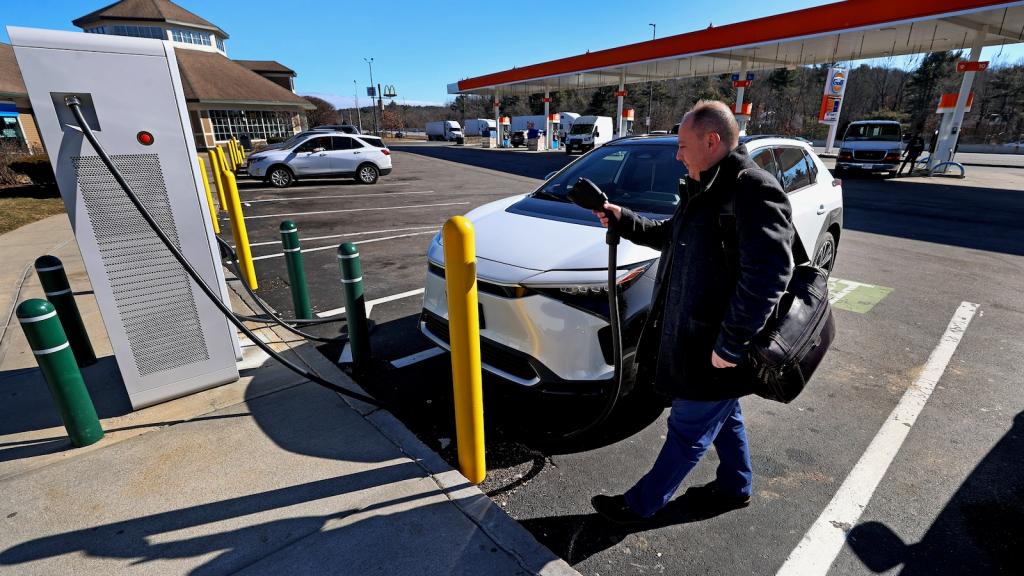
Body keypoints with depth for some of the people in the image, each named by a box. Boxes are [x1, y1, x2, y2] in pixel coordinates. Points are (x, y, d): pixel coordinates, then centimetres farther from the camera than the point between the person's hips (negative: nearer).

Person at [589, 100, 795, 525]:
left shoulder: (753, 191, -22)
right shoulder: (706, 189, 8)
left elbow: (767, 275, -30)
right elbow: (669, 236, 21)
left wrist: (730, 344, -27)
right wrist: (622, 220, 9)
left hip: (714, 349, -9)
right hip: (694, 335, 9)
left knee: (688, 430, 9)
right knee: (723, 417, 26)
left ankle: (641, 503, 26)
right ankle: (735, 488, 48)